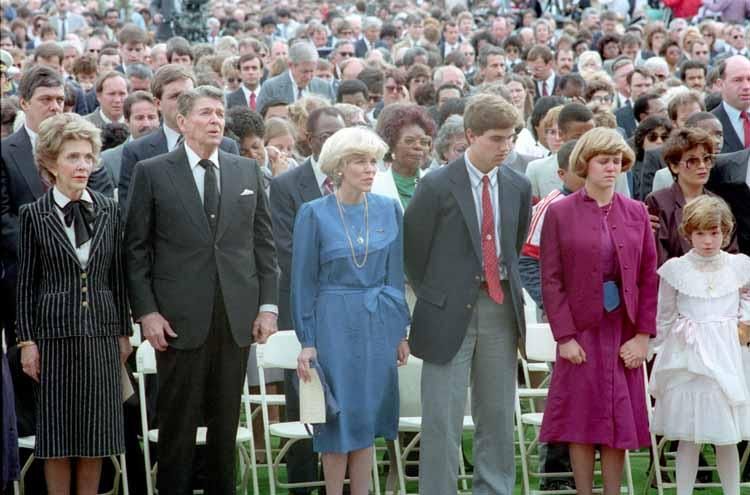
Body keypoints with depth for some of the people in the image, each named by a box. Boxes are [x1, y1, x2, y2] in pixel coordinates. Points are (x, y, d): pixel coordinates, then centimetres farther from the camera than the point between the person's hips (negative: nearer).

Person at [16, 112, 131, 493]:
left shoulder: (108, 211, 7)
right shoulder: (34, 215, 0)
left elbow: (118, 276, 11)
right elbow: (26, 283, 0)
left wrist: (124, 332, 9)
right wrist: (26, 340, -4)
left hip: (101, 333, 3)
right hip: (55, 333, -3)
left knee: (96, 434, 4)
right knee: (58, 436, 1)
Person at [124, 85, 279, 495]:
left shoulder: (248, 171, 11)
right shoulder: (152, 173, 1)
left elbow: (264, 242, 12)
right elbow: (136, 248, 0)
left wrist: (268, 305, 5)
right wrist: (145, 311, -7)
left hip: (236, 318, 3)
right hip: (180, 318, -3)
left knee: (226, 420, 8)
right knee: (178, 422, 1)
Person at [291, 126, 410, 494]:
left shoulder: (388, 210, 3)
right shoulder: (314, 214, -6)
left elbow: (395, 276, 9)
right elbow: (304, 282, -3)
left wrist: (400, 331, 6)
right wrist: (307, 341, -6)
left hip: (378, 322, 3)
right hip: (334, 323, -3)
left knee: (367, 414, 8)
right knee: (339, 415, 2)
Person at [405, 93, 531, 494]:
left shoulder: (517, 187, 6)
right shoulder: (437, 186, -8)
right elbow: (413, 250, -1)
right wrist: (433, 297, 5)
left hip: (500, 307, 5)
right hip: (452, 311, -5)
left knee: (497, 415, 10)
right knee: (443, 419, -3)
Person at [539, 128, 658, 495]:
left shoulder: (636, 213, 7)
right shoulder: (559, 213, -1)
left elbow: (649, 278, 5)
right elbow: (551, 281, -4)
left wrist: (643, 335, -3)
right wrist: (565, 336, -10)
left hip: (625, 335, 2)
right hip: (581, 331, -2)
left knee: (620, 421, 4)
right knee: (583, 422, 0)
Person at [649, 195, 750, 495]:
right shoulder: (675, 269, -3)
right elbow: (664, 317, 4)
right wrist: (661, 357, 5)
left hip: (725, 356, 1)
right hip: (687, 358, -1)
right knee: (688, 436, 3)